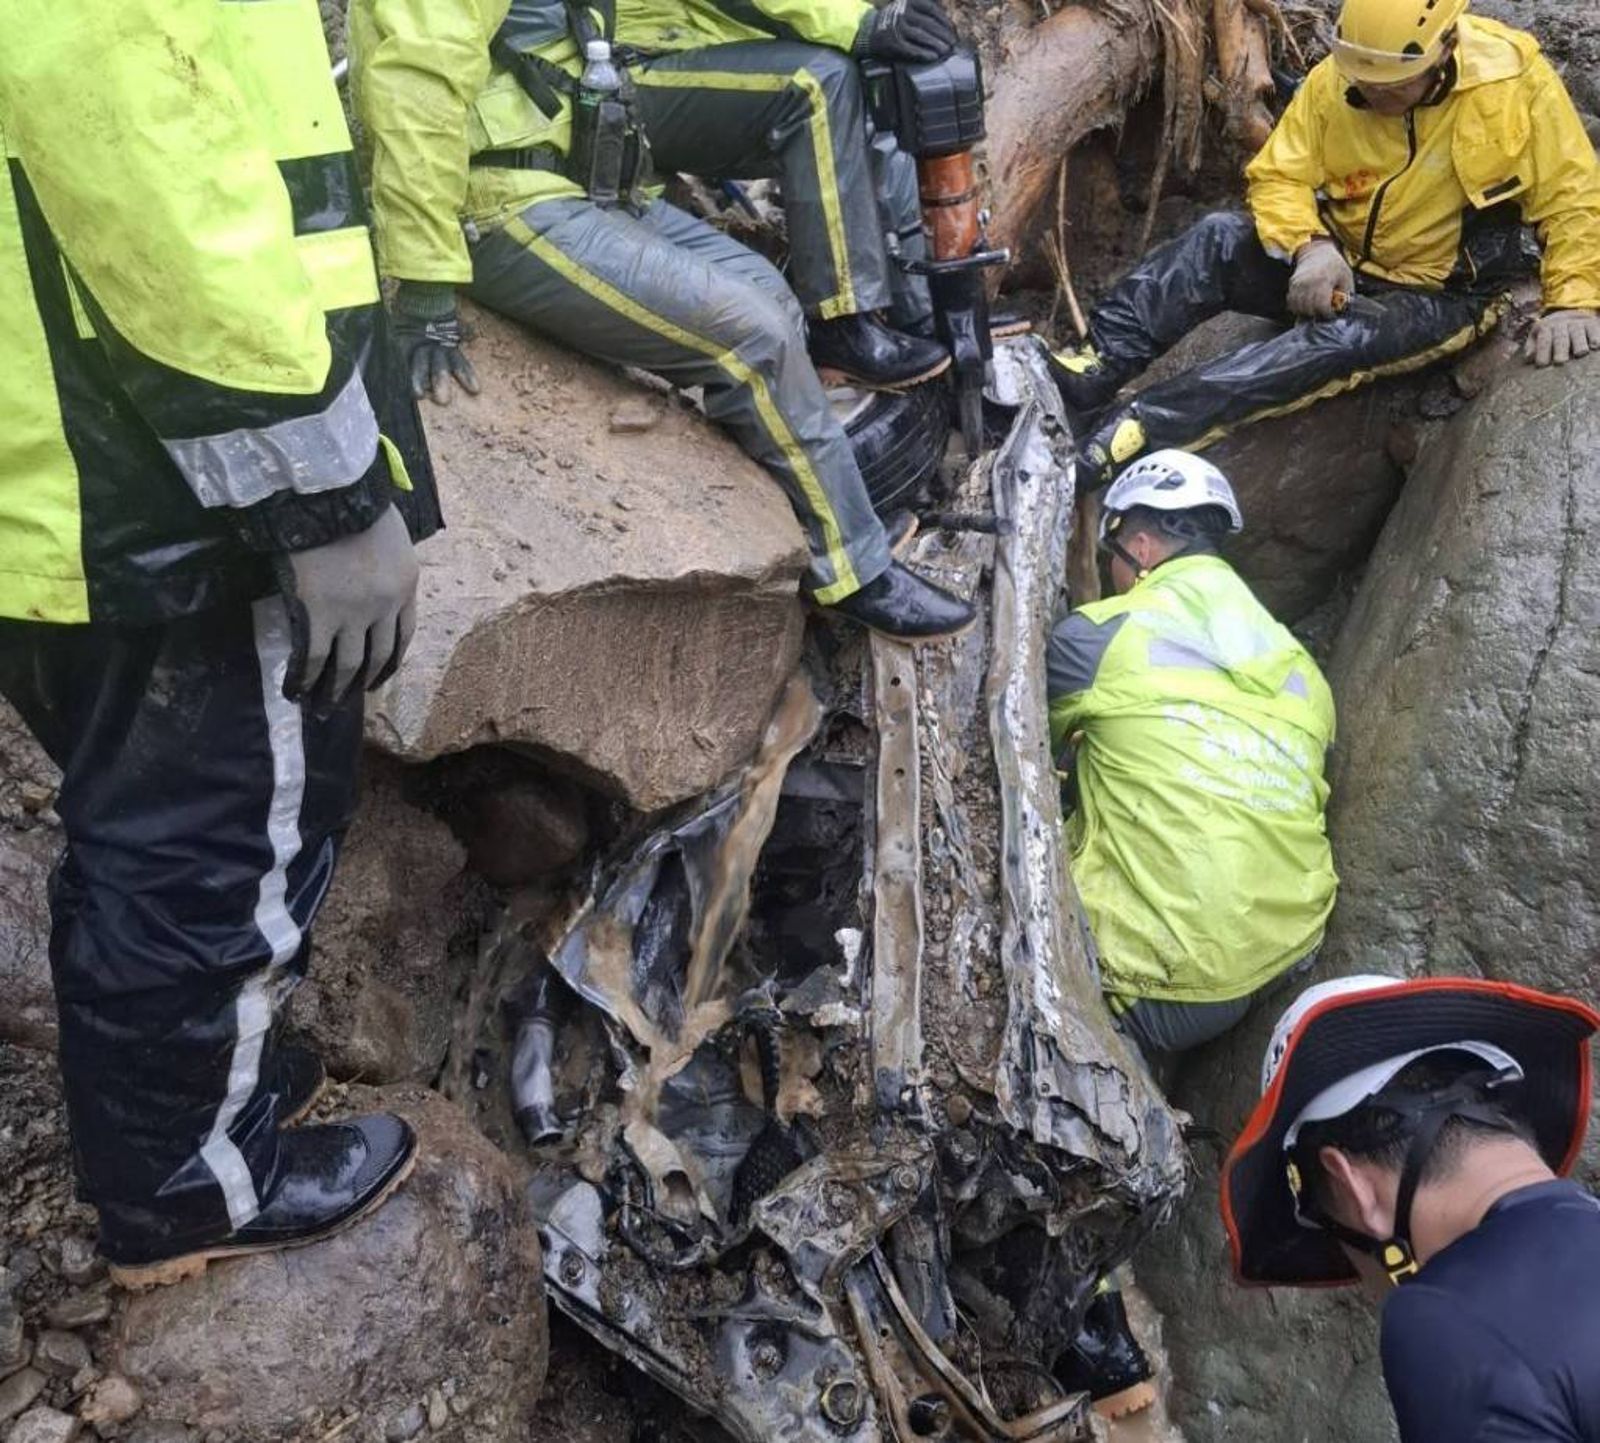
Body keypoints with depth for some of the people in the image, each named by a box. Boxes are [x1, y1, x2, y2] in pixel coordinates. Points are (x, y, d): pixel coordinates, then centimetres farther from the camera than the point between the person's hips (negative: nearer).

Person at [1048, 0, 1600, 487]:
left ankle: (1141, 425, -45)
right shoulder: (1333, 80, -10)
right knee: (1219, 239, -23)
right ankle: (1096, 368, -36)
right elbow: (1277, 177, -6)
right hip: (1338, 267, 4)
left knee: (1342, 340, -36)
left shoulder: (1516, 82, -17)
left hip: (1441, 295, -4)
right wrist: (1309, 246, -26)